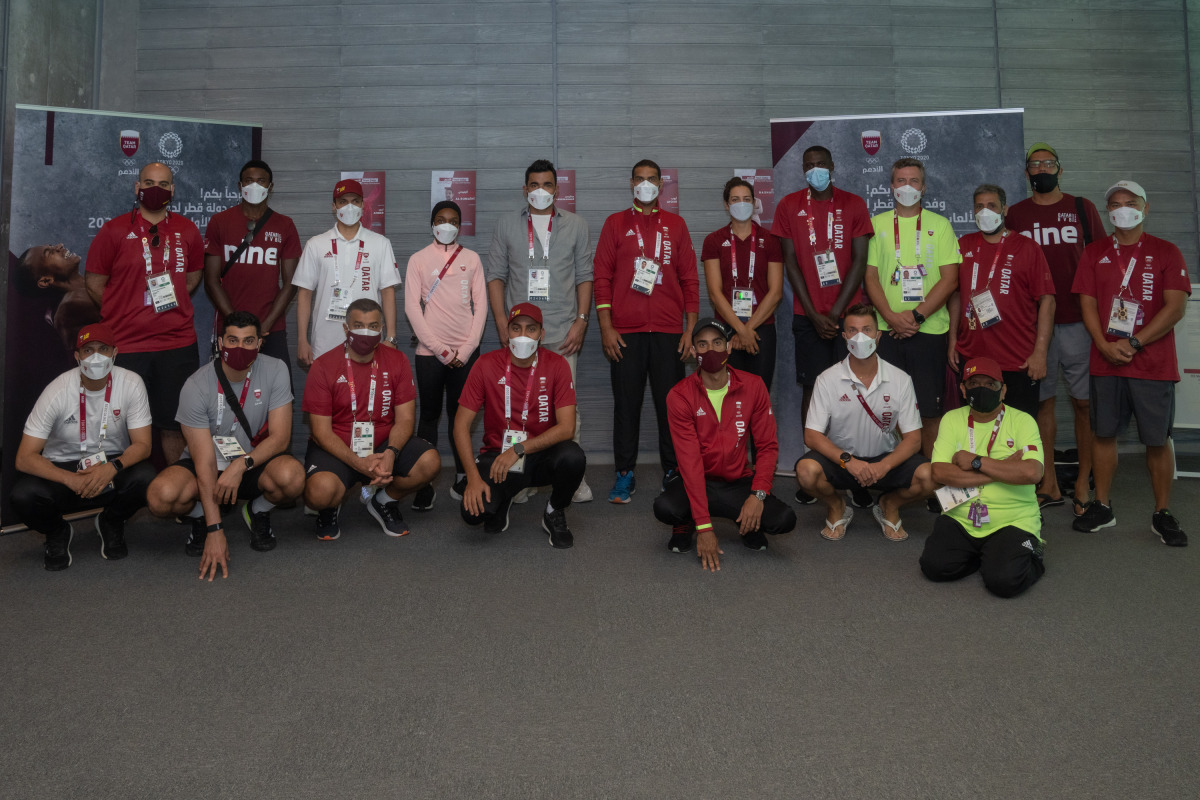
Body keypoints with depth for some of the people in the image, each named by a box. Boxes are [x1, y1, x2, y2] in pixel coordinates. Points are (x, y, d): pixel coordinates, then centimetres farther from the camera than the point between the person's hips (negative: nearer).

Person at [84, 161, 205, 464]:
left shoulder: (186, 231, 9)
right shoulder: (115, 230, 1)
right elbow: (93, 283, 4)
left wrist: (172, 304, 10)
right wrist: (123, 315, 3)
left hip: (178, 345, 2)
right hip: (126, 347, -2)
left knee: (174, 425, 8)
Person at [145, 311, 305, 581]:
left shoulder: (275, 371, -14)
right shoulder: (196, 387, -18)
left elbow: (280, 437, -14)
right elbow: (205, 462, -21)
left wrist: (241, 464, -33)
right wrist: (215, 530, -27)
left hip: (255, 464, 1)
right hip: (210, 465, 0)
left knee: (292, 476, -34)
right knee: (161, 496, -32)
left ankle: (259, 513, 3)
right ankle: (200, 518, 6)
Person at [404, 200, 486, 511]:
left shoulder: (471, 258, 9)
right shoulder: (418, 259, 5)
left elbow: (481, 304, 6)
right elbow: (412, 307, -1)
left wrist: (467, 349, -4)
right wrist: (441, 350, -8)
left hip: (465, 351, 1)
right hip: (430, 351, -1)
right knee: (429, 414, 2)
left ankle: (462, 478, 13)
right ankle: (424, 483, 6)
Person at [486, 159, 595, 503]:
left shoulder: (576, 225, 12)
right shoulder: (507, 223, 12)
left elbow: (584, 277, 9)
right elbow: (496, 275, 9)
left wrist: (581, 321, -2)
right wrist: (502, 324, -2)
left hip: (562, 332, 0)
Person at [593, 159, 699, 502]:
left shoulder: (676, 225, 13)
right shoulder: (616, 223, 10)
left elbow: (690, 279, 10)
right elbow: (602, 277, 5)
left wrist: (690, 329, 3)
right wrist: (606, 328, -5)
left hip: (668, 332, 1)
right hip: (625, 332, -1)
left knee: (671, 404, 2)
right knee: (626, 404, 2)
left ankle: (673, 472, 14)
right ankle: (625, 475, 11)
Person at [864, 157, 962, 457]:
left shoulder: (940, 225, 8)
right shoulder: (877, 224, 10)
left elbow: (950, 278, 0)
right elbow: (870, 276, 5)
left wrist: (917, 315, -11)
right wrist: (891, 317, -9)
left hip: (930, 329, -1)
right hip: (887, 330, 1)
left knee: (929, 410, 0)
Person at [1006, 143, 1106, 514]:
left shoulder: (1082, 207, 7)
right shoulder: (1015, 214, 9)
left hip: (1078, 321, -1)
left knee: (1083, 401, 2)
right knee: (1042, 400, 5)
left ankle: (1083, 482, 12)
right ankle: (1049, 483, 13)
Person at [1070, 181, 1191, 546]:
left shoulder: (1166, 252, 3)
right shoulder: (1094, 253, 10)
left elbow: (1176, 307, -6)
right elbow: (1087, 303, 4)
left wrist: (1133, 343, -14)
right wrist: (1105, 345, -11)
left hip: (1154, 363, -2)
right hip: (1105, 361, 2)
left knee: (1157, 439, 2)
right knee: (1104, 433, 7)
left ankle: (1163, 514, 13)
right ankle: (1101, 507, 18)